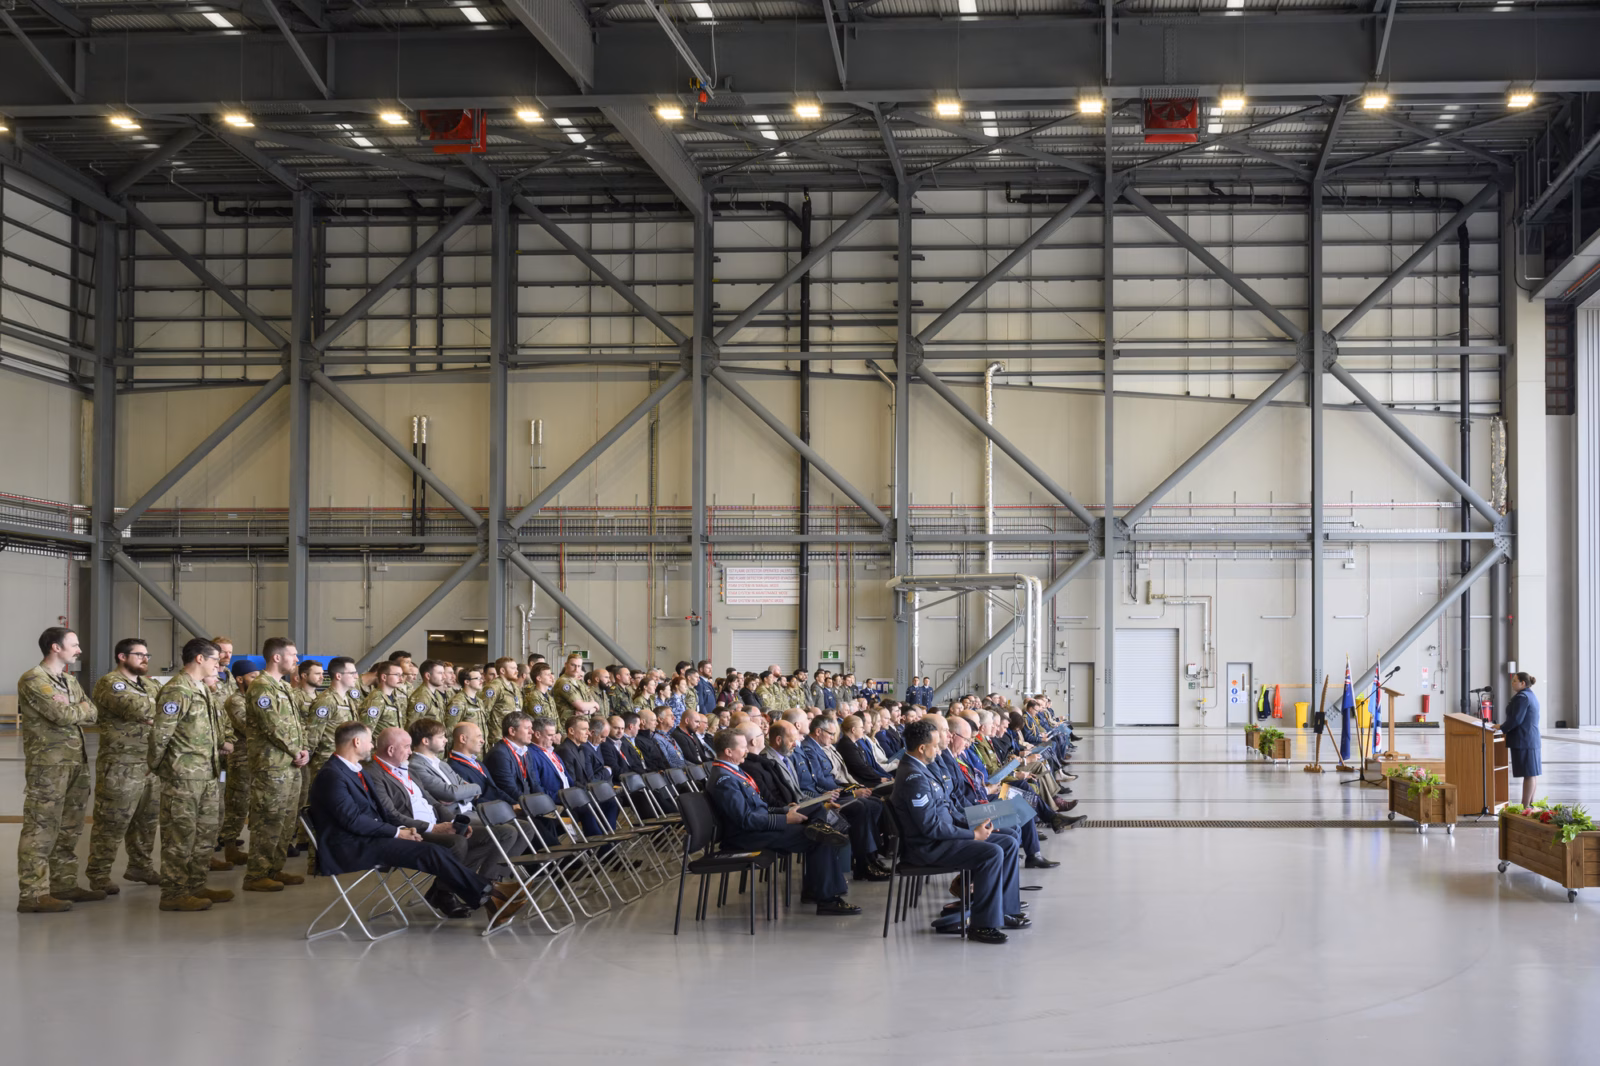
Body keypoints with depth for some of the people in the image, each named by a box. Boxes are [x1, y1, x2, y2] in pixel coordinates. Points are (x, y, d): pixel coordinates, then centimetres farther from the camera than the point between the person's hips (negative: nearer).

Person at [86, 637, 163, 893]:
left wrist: (156, 716, -11)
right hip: (121, 767, -8)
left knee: (147, 821, 16)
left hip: (151, 765, 8)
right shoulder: (109, 684, -10)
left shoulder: (149, 685, 17)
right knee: (111, 824, -3)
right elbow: (137, 708, -25)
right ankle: (99, 875, 5)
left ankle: (140, 866, 30)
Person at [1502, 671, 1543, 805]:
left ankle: (1525, 806, -7)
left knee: (1528, 773, -9)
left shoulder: (1522, 697, -16)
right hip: (1532, 739, 10)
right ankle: (1530, 803, 16)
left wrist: (1502, 728, -7)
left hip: (1522, 740, -10)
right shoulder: (1531, 696, 16)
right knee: (1532, 773, 11)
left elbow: (1516, 719, -21)